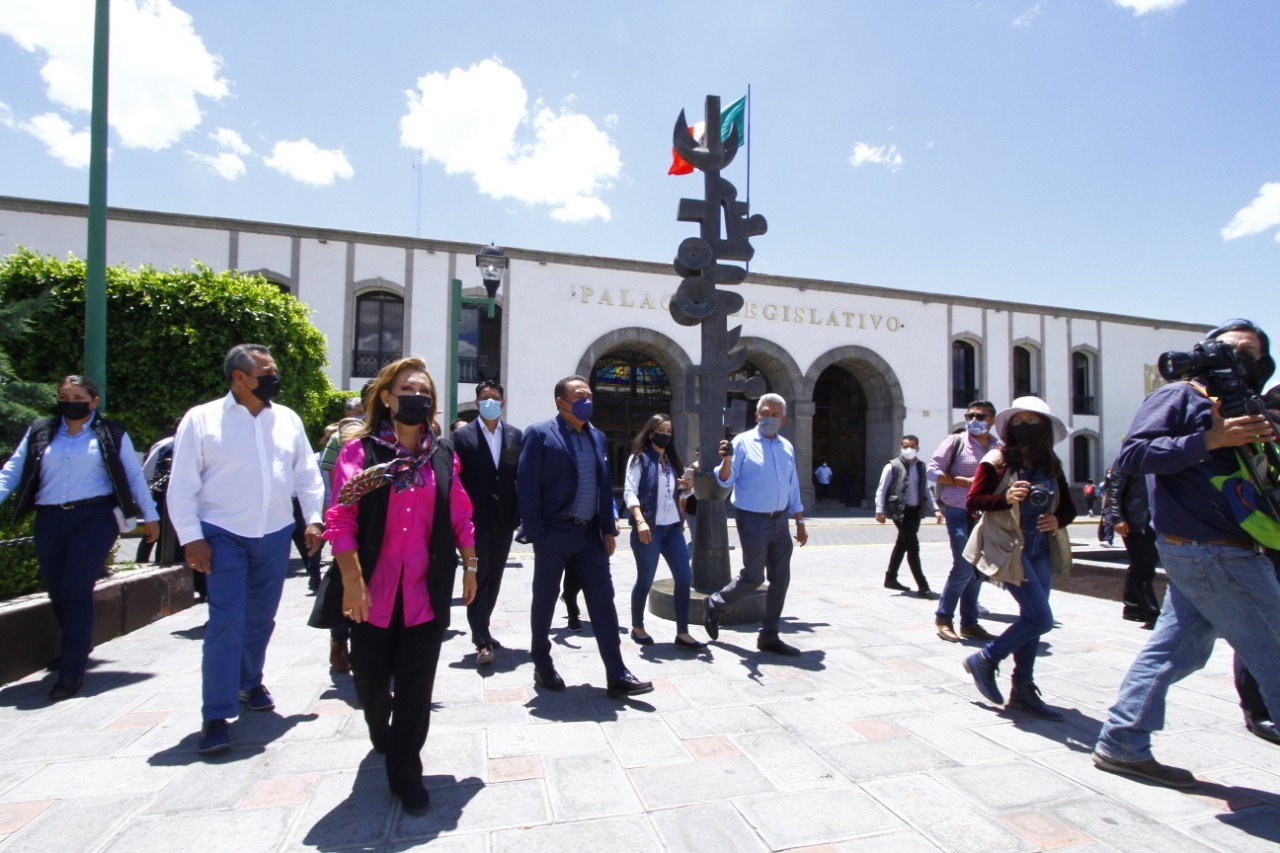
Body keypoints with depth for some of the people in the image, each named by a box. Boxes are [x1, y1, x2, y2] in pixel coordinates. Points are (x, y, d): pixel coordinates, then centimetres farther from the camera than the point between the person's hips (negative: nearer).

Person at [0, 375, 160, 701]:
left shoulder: (111, 434, 5)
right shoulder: (40, 432, 12)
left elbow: (135, 476, 7)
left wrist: (150, 516, 6)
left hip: (95, 518, -4)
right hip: (50, 521, 4)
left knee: (76, 591, -9)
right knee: (57, 592, 12)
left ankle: (72, 671, -2)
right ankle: (78, 645, 37)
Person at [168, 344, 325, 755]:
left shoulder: (288, 419, 6)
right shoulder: (201, 419, -5)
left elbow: (306, 474, 10)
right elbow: (182, 485, -5)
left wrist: (313, 519, 2)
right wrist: (191, 537, -10)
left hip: (276, 535, 4)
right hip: (224, 535, -4)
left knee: (261, 618, 16)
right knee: (226, 622, -5)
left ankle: (250, 682, 39)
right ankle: (216, 716, 6)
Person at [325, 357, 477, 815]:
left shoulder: (442, 454, 6)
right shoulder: (360, 451, -4)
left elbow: (460, 515, 10)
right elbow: (342, 520, -9)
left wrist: (470, 565, 10)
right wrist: (352, 581, -15)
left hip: (428, 589, 2)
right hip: (374, 589, -1)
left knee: (416, 684, 4)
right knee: (370, 677, 12)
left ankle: (405, 769, 24)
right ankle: (382, 735, 46)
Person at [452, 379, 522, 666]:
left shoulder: (516, 435, 6)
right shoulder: (462, 435, -3)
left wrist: (519, 514, 1)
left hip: (504, 521, 4)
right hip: (475, 520, -4)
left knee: (493, 579, 14)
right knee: (478, 577, -3)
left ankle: (482, 629, 29)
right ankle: (481, 641, 3)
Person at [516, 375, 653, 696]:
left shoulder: (597, 436, 12)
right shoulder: (540, 434, -6)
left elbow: (604, 485, 13)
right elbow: (526, 486, -10)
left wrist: (609, 528, 8)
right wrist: (535, 533, -15)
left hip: (589, 533, 5)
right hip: (553, 533, -5)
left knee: (603, 600, 3)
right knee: (545, 600, 9)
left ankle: (617, 675, 8)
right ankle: (542, 666, 28)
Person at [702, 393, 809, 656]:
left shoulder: (787, 447, 10)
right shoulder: (743, 442, -7)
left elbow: (793, 488, 15)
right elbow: (725, 481, -11)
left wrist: (800, 522, 14)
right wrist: (726, 460, -31)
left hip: (780, 521, 6)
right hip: (753, 520, -6)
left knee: (780, 579, 6)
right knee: (753, 577, -2)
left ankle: (769, 636, 18)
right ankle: (715, 604, 24)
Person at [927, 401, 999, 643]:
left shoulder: (1000, 448, 10)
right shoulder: (955, 442, -2)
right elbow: (933, 471, -7)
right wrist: (966, 481, -15)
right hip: (960, 512, -5)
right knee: (964, 567, -10)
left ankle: (969, 623, 22)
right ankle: (943, 617, 8)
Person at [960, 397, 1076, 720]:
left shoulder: (1052, 465, 9)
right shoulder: (997, 460, -7)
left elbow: (1069, 506, 15)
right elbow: (973, 501, -9)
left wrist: (1058, 520, -7)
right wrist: (1006, 498, -25)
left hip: (1041, 549, 6)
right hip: (1010, 547, -6)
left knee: (1032, 618, 9)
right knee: (1041, 619, -9)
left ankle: (1023, 689, 22)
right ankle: (984, 660, 10)